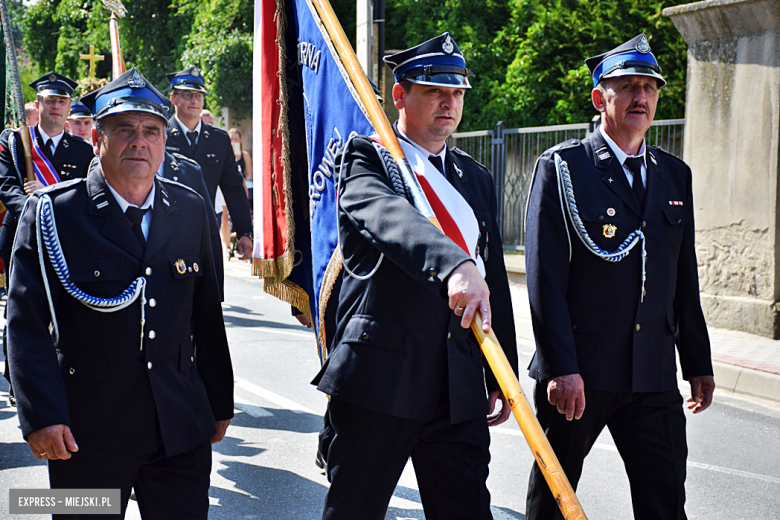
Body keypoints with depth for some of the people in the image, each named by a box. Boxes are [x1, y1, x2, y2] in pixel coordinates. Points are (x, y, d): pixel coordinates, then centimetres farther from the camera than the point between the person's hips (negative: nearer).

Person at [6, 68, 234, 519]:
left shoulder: (191, 211, 7)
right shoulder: (52, 213, -5)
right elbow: (26, 323, -8)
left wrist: (220, 404, 15)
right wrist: (42, 416, -16)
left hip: (181, 431, 3)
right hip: (85, 434, -3)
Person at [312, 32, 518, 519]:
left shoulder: (477, 179, 17)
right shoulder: (367, 158, -2)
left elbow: (496, 281, 18)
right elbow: (391, 217, -25)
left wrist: (503, 378, 16)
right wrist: (455, 265, -44)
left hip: (459, 388, 5)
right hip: (378, 381, -5)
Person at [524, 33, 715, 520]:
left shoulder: (675, 174, 13)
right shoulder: (562, 166, -4)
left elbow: (685, 279, 16)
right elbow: (545, 275, -11)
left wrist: (698, 364, 14)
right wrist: (560, 367, -17)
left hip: (654, 374, 4)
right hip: (575, 371, -4)